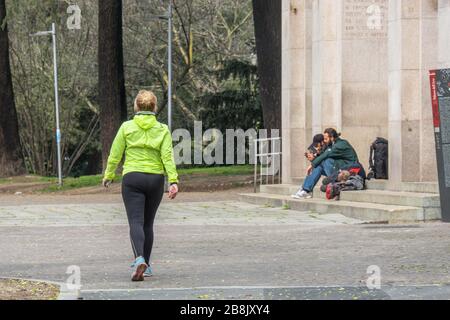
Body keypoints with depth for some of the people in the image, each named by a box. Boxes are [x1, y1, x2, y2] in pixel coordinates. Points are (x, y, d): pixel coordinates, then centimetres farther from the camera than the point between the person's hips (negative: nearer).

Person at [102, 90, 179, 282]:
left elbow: (115, 155, 2)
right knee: (148, 223, 16)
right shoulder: (162, 130, 3)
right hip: (156, 179, 2)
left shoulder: (127, 127, 1)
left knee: (136, 222, -8)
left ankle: (139, 259, -32)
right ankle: (146, 265, 20)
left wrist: (108, 176, 16)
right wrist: (173, 181, -12)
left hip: (132, 178, -2)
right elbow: (167, 156, -7)